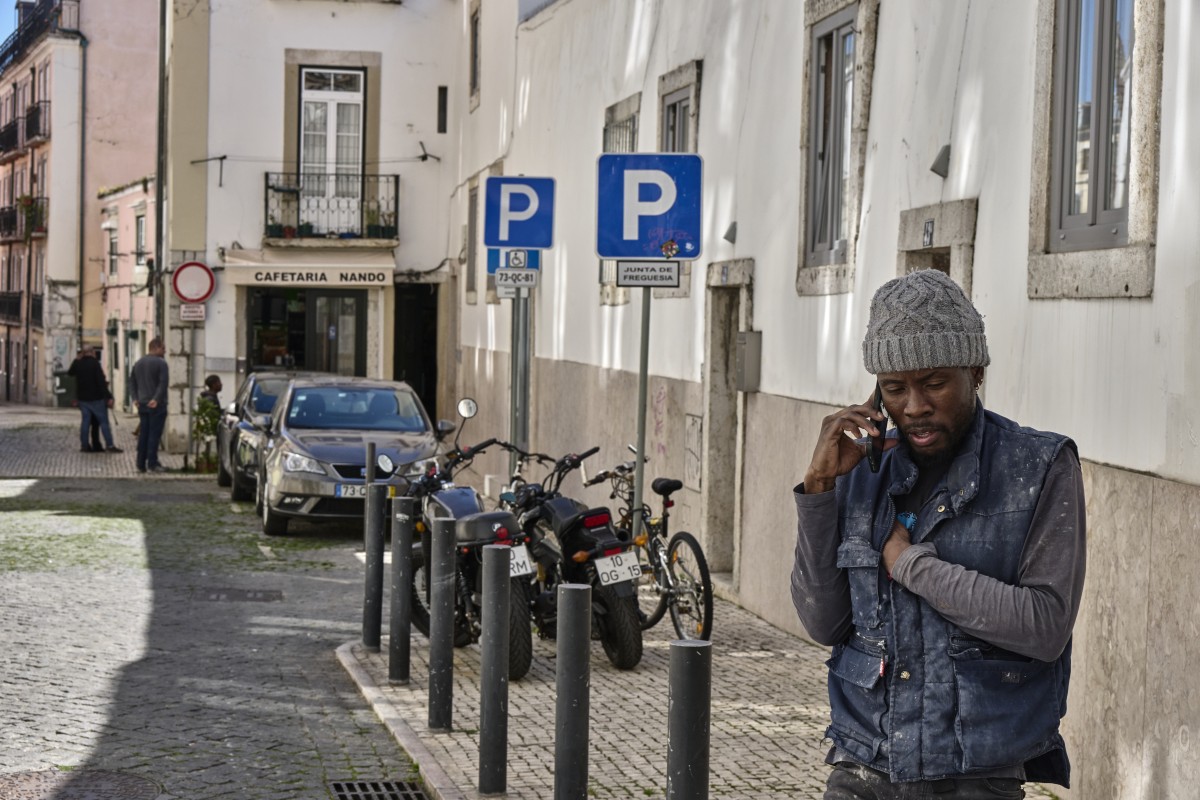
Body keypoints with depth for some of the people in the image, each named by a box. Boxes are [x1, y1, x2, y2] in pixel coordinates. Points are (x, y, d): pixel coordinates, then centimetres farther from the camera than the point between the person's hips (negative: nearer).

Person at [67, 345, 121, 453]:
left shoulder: (77, 363, 3)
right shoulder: (94, 363, -14)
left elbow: (70, 373, 24)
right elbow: (101, 381, -17)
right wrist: (108, 396, -16)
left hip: (82, 398, 5)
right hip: (96, 398, -5)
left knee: (85, 421, 10)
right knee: (103, 421, -2)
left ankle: (84, 444, 8)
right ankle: (109, 445, -6)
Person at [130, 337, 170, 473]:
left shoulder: (138, 363, 14)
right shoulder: (160, 362, -10)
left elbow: (132, 382, 14)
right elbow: (163, 383, -20)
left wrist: (135, 398, 10)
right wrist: (157, 399, -19)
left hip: (142, 404, 7)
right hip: (157, 405, -7)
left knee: (143, 435, 10)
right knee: (154, 435, -4)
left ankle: (141, 464, 11)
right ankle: (152, 464, -6)